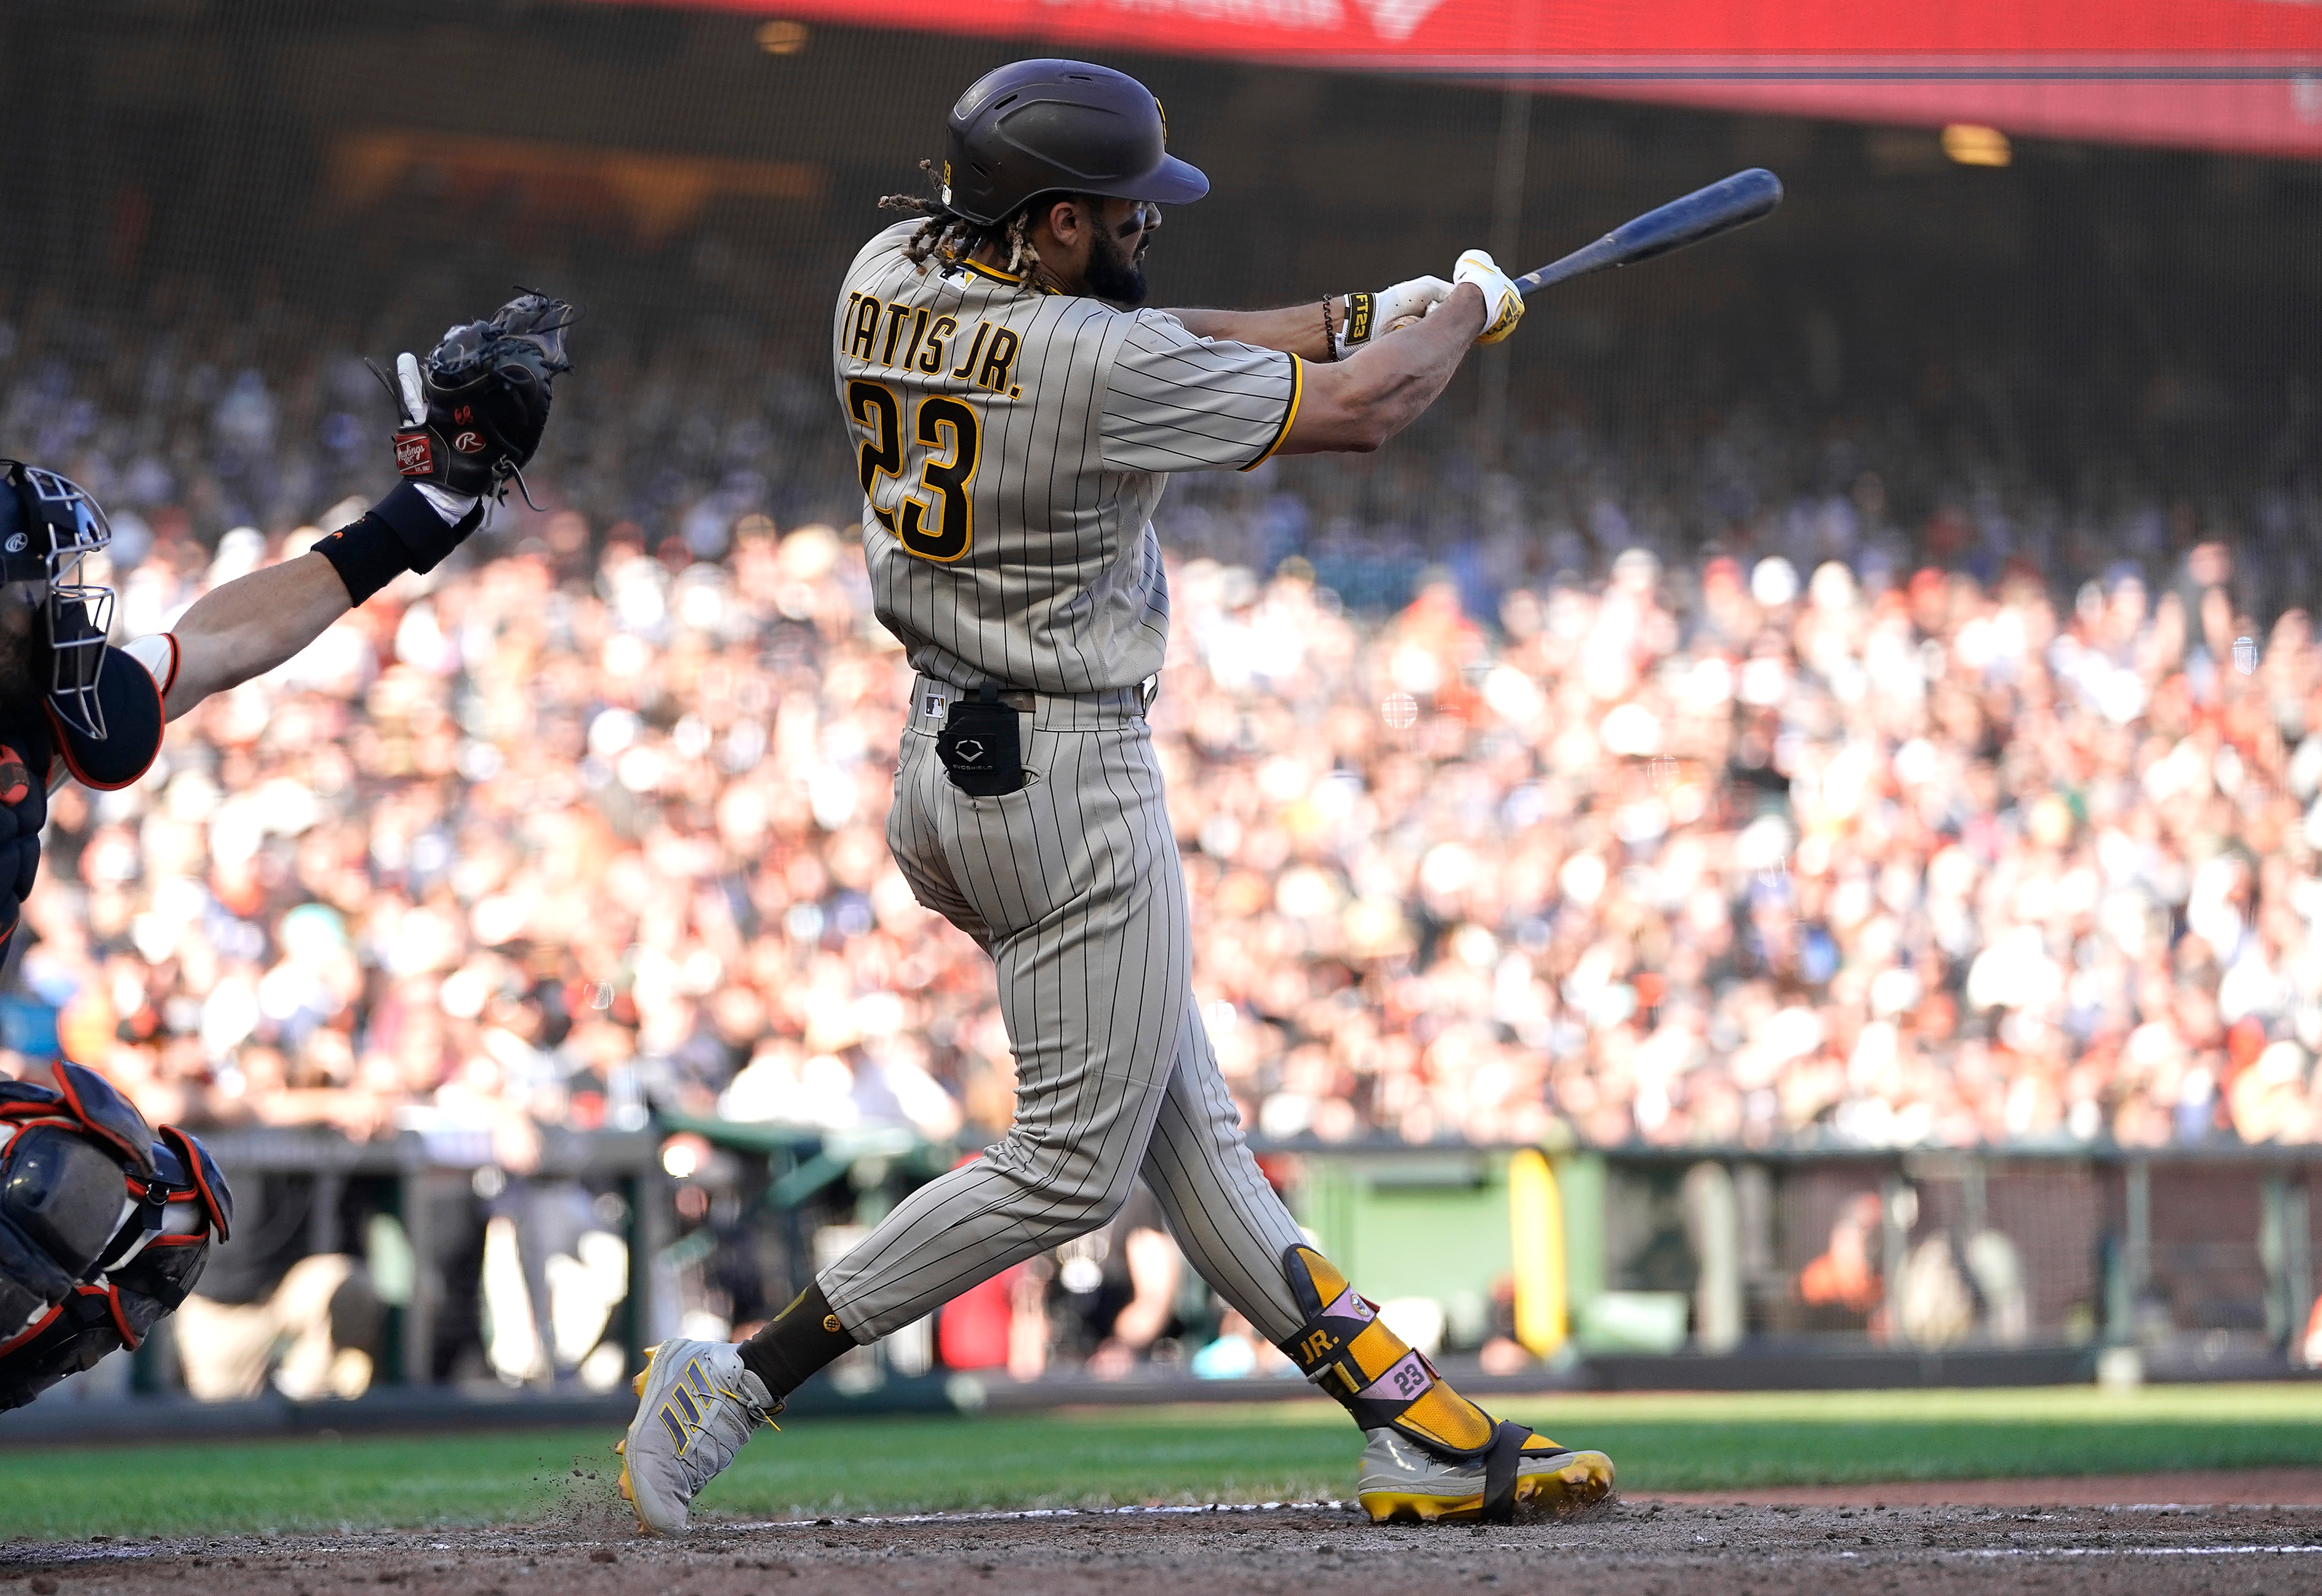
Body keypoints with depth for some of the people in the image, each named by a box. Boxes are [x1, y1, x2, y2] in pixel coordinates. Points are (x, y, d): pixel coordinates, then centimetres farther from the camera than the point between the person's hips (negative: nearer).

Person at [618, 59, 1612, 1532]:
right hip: (1069, 780, -10)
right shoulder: (1094, 365, -22)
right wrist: (1468, 307, 9)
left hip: (949, 752, 10)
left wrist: (1355, 316, 14)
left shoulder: (889, 279, 1)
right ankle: (738, 1382, -2)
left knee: (1191, 1131, 10)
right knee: (1074, 1163, -1)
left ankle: (1413, 1427, 15)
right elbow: (1362, 410, -12)